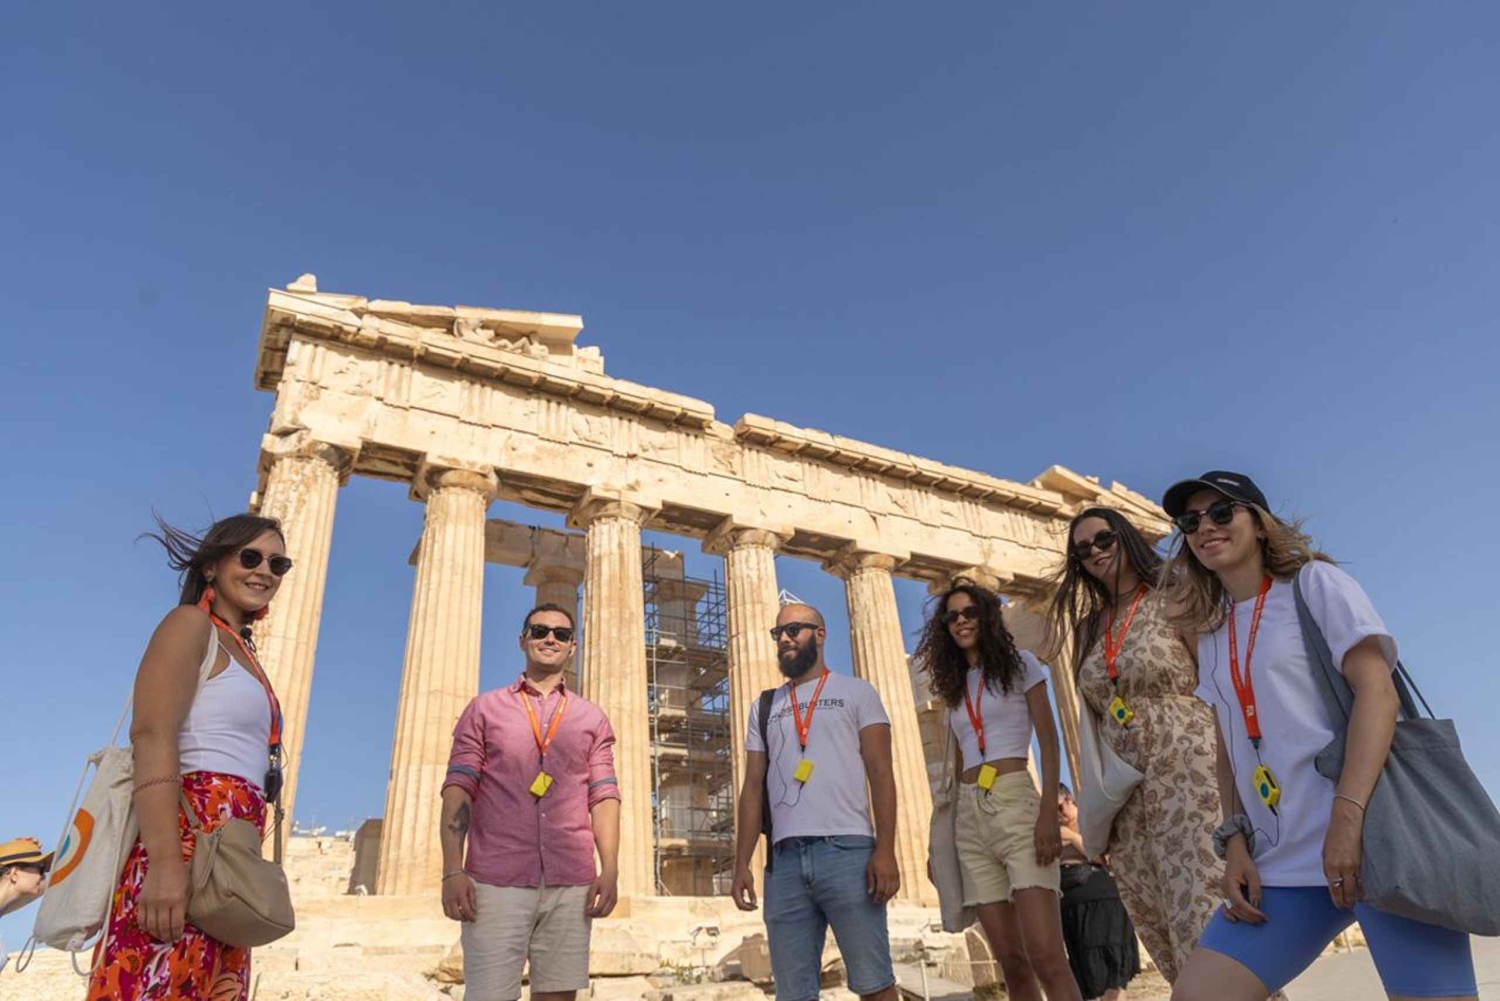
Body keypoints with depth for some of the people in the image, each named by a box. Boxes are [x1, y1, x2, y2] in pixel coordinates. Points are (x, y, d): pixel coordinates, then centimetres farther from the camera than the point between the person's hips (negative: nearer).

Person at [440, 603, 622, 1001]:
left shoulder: (592, 718, 15)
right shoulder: (485, 708, 11)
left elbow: (604, 796, 9)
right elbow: (458, 789, 3)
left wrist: (610, 869, -4)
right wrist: (452, 870, -8)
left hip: (571, 883, 2)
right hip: (495, 880, -1)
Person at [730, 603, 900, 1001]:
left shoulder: (856, 692, 10)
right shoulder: (764, 707, 20)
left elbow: (881, 773, 1)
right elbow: (753, 788, 16)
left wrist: (885, 850, -11)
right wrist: (741, 864, 6)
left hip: (847, 851, -3)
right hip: (784, 860, 4)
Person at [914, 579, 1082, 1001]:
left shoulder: (1019, 665, 6)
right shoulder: (953, 686, 19)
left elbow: (1049, 743, -2)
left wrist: (1049, 813, -15)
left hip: (1016, 806, -5)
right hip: (970, 817, 5)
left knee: (1047, 958, -15)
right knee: (1011, 962, 4)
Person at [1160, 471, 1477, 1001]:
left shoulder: (1315, 583, 2)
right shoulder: (1211, 635, 18)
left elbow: (1376, 690, -10)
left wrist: (1348, 818, -20)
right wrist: (1235, 841, 3)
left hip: (1373, 832, -5)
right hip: (1286, 862, 5)